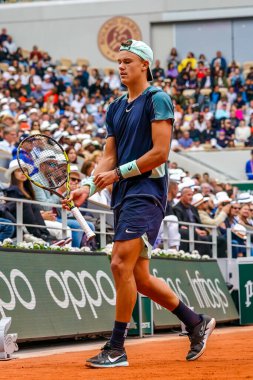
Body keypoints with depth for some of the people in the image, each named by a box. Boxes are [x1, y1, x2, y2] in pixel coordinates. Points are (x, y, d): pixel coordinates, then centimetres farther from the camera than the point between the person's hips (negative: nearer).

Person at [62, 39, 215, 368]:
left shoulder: (157, 99, -5)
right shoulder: (116, 108, 18)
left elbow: (160, 152, -13)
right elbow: (109, 156, 16)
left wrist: (118, 173, -14)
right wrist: (89, 187, 0)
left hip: (147, 191, -9)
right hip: (123, 197, 9)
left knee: (121, 264, -18)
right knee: (139, 278, 9)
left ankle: (116, 348, -12)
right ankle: (196, 323, 25)